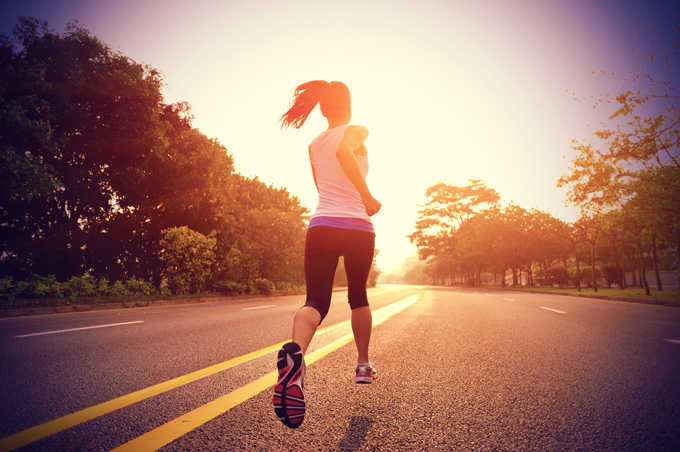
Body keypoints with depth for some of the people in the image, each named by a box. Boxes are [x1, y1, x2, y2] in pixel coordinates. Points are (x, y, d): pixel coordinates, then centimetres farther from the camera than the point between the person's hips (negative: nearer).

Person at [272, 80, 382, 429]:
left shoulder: (313, 145, 16)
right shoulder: (357, 132, 0)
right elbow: (342, 150, -24)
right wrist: (367, 196, -21)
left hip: (321, 225, 3)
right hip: (358, 227, -2)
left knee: (316, 301, -7)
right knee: (358, 296, 19)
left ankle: (295, 351, -40)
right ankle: (363, 365, 30)